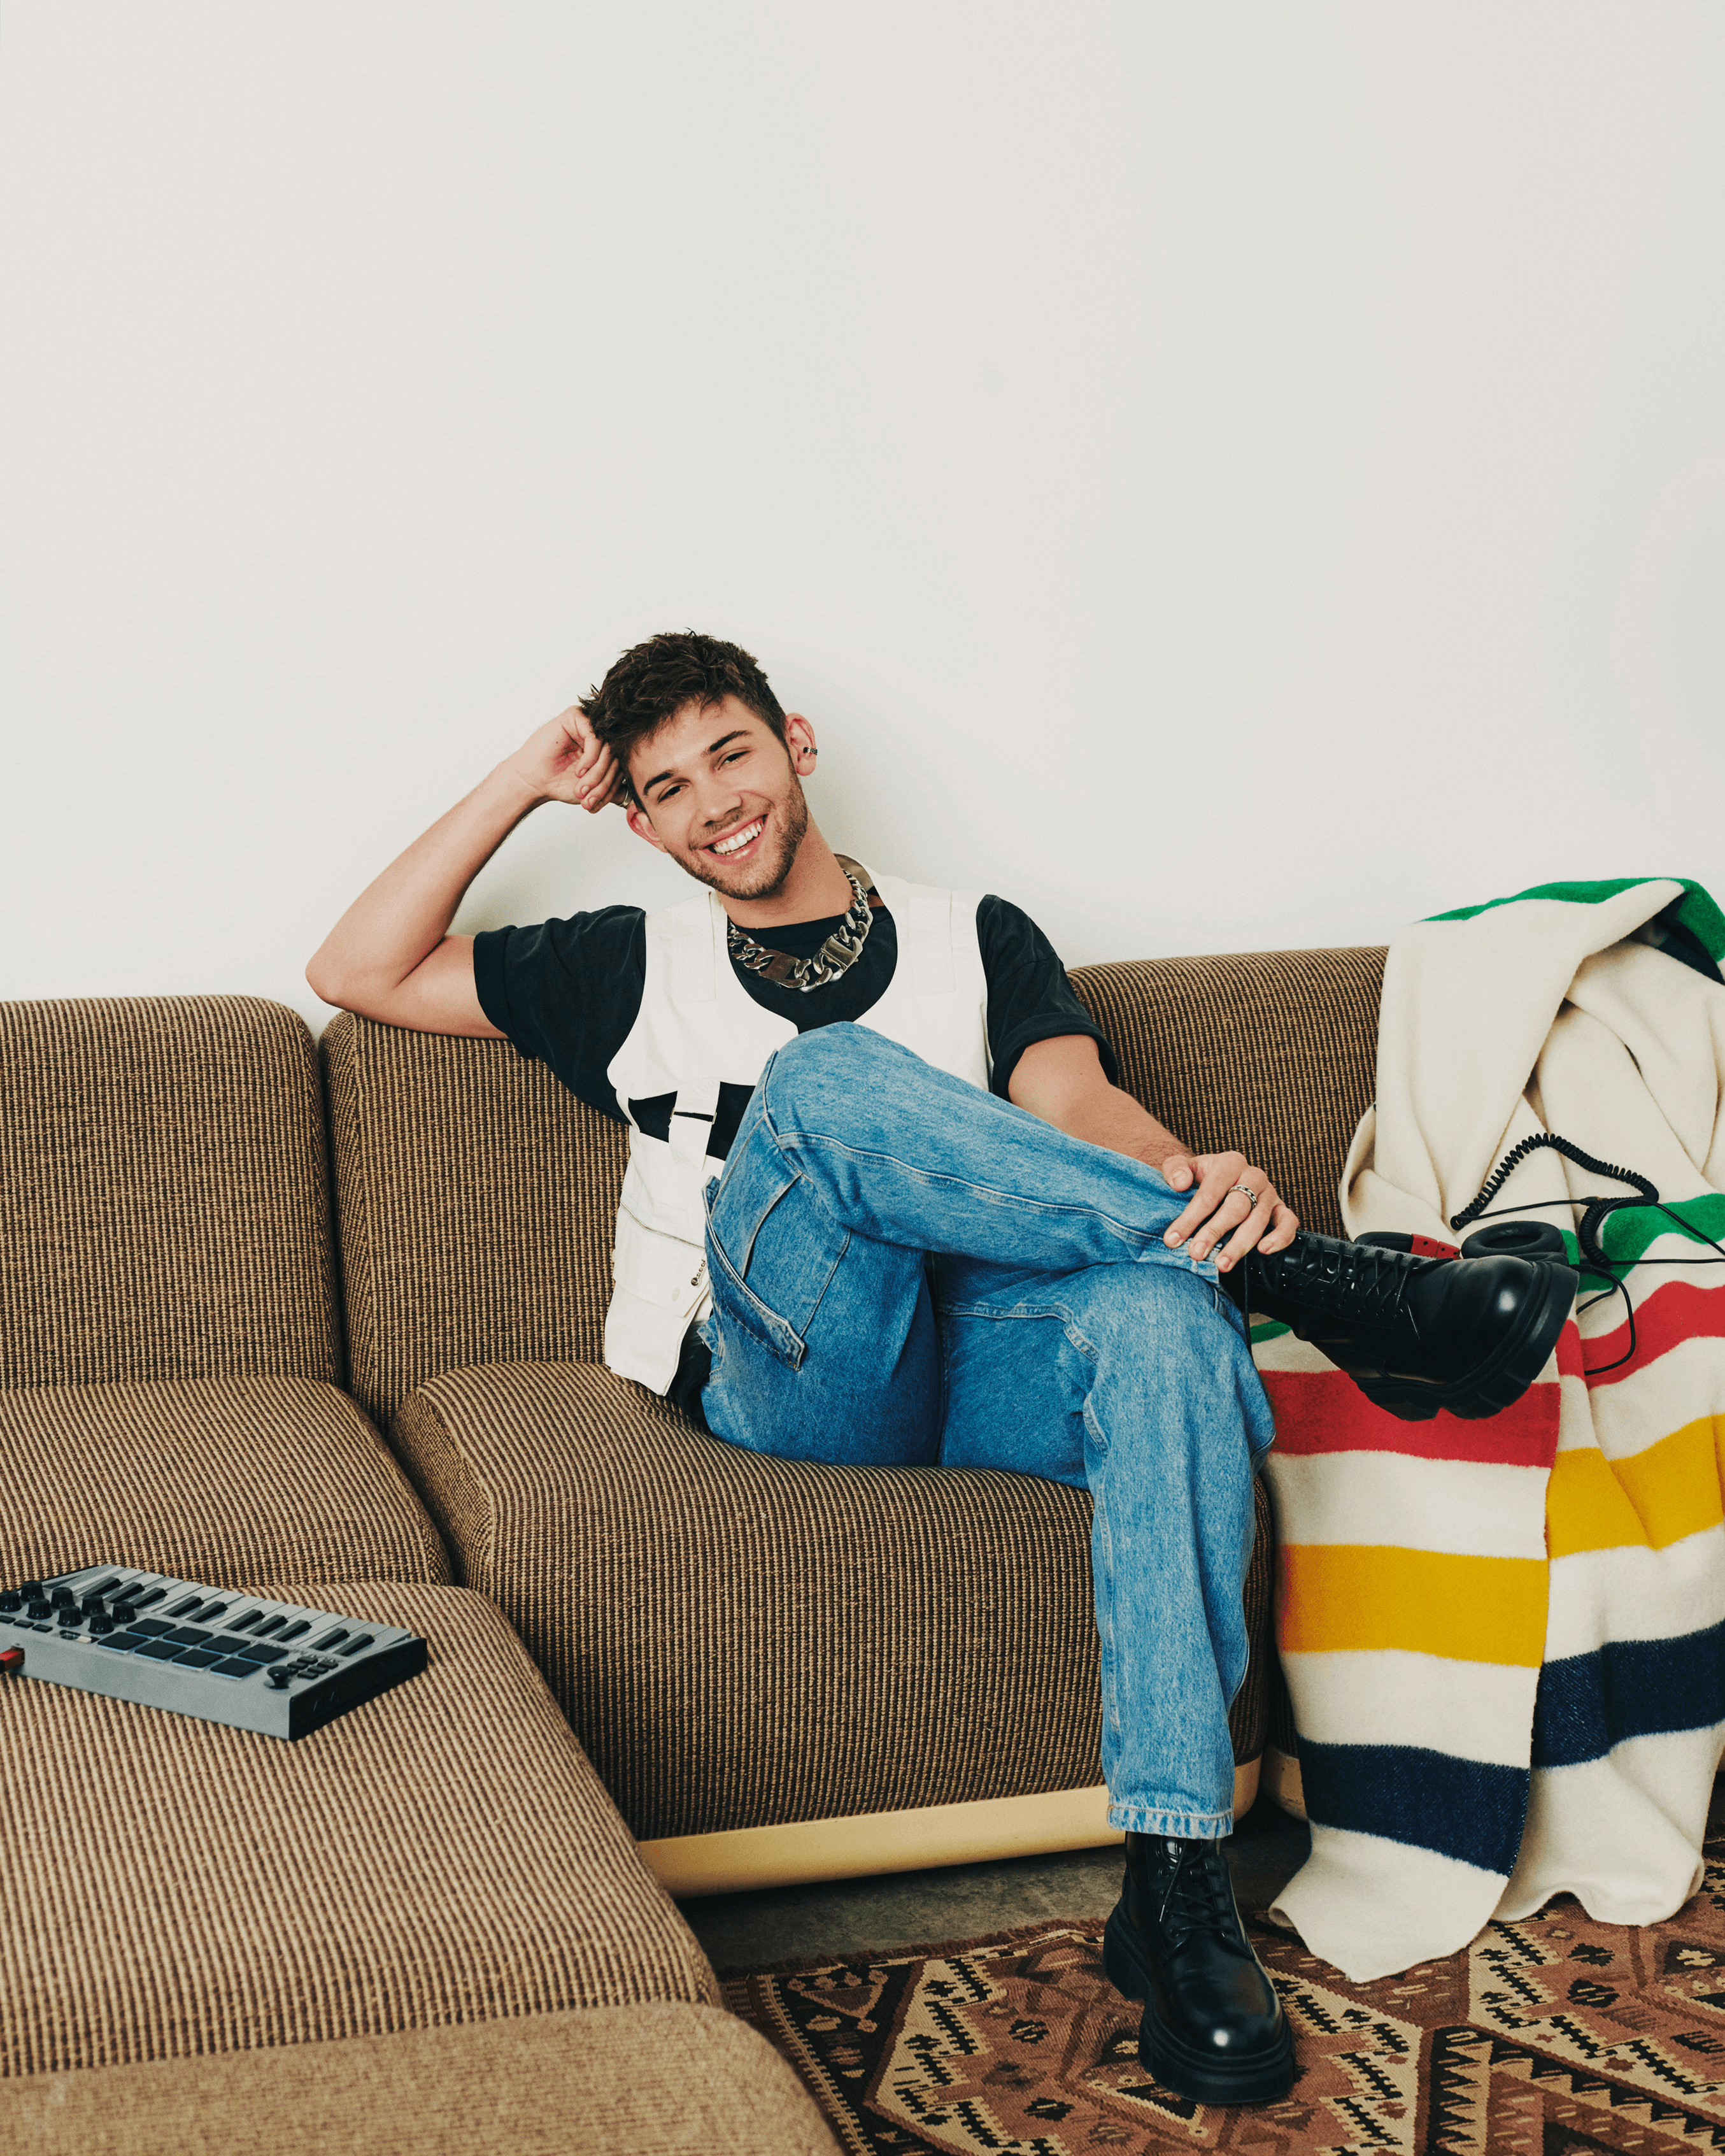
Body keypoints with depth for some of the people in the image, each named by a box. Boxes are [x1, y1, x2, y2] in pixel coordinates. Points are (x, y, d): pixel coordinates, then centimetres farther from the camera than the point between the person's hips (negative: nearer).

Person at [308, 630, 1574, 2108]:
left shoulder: (977, 940, 23)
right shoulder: (639, 968, 25)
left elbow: (1074, 1102, 2)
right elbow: (362, 974, 22)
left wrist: (1204, 1172, -22)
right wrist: (523, 787, 19)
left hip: (982, 1359, 1)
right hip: (785, 1378, -1)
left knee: (1159, 1305, -36)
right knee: (819, 1076, -31)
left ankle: (1179, 1886, -39)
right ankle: (1316, 1279, -31)